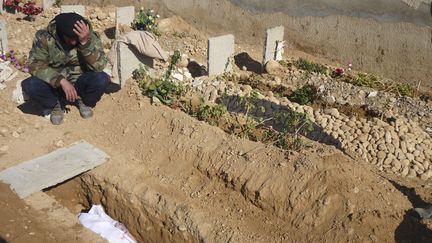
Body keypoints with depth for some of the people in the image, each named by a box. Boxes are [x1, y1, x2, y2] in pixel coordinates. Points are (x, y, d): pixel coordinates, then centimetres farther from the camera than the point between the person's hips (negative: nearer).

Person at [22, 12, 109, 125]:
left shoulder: (91, 37, -17)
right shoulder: (44, 37, -17)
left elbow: (99, 66, -27)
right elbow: (35, 65, -21)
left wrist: (85, 42, -40)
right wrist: (61, 81, -33)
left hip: (80, 82, 0)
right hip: (55, 83, 0)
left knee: (102, 79, -31)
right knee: (29, 85, -29)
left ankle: (83, 102, 3)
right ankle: (55, 105, 3)